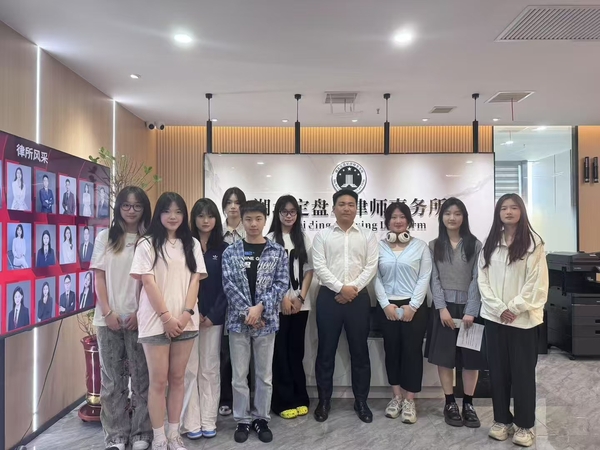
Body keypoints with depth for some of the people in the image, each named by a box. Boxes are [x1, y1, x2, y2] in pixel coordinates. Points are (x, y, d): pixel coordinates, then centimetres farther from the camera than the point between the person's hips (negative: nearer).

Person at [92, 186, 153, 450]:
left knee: (141, 377, 5)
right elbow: (99, 277, 3)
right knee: (112, 378, 9)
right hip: (109, 317, 1)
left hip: (139, 318, -1)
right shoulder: (105, 237, 6)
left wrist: (140, 312, -9)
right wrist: (108, 312, -6)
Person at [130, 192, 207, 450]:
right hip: (156, 321, -3)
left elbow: (195, 279, 5)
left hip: (185, 321, 3)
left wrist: (186, 313, -8)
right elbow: (148, 282, -7)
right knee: (158, 381, 3)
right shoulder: (147, 243, -1)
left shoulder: (192, 244, 10)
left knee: (177, 378, 11)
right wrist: (166, 317, -13)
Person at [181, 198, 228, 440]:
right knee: (190, 369, 1)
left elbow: (226, 285, 1)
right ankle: (191, 422, 12)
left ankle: (208, 421, 17)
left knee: (210, 369, 8)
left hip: (213, 316, 1)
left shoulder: (223, 249, 4)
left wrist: (213, 315, -7)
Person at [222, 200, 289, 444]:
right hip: (238, 320, 0)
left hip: (266, 320, 0)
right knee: (239, 375, 9)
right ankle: (242, 419, 24)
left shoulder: (277, 252, 1)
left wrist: (260, 307, -15)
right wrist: (247, 312, -14)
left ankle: (261, 418, 26)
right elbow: (228, 285, -5)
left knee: (264, 374, 10)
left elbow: (282, 284, -4)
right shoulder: (231, 252, 1)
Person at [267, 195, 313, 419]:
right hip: (277, 304, -3)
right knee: (280, 352, 2)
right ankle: (284, 402, 10)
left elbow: (309, 271, 7)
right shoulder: (270, 239, -3)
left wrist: (300, 297, -4)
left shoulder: (304, 239, 9)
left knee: (296, 350, 10)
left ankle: (300, 399, 18)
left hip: (301, 304, 3)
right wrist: (283, 298, -10)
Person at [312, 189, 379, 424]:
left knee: (359, 351, 8)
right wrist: (341, 288, -14)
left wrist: (353, 288, -12)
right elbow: (319, 267, -5)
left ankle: (361, 402, 22)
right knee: (326, 351, 6)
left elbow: (371, 266, -1)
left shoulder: (367, 236, 6)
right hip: (329, 297, 0)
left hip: (358, 298, 1)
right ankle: (324, 401, 20)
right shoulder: (322, 236, 4)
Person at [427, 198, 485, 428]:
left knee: (470, 356, 5)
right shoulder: (434, 246, 6)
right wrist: (442, 308, -11)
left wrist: (470, 311, -12)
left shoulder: (475, 245, 2)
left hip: (469, 307, 0)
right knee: (444, 356, 5)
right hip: (444, 306, 1)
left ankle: (468, 404, 20)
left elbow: (477, 279, -4)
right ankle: (450, 403, 18)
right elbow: (434, 279, 0)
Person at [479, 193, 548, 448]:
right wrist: (499, 309, -9)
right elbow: (482, 280, 2)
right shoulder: (490, 244, 7)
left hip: (523, 318, -3)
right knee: (498, 371, 10)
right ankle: (502, 420, 23)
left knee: (523, 372, 4)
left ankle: (525, 425, 18)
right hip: (494, 317, 4)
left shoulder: (533, 243, -4)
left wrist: (514, 309, -13)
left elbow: (536, 283, -9)